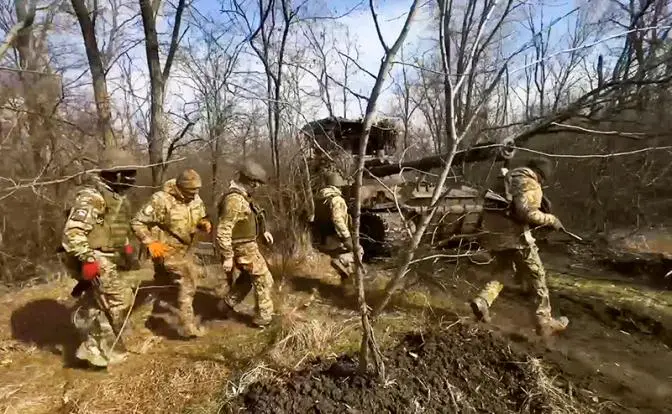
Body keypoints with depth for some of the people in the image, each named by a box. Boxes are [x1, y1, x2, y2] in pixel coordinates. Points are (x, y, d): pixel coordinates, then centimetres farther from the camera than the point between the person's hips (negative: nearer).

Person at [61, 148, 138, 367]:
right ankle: (107, 349, 2)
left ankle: (92, 348, 36)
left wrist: (126, 245, 20)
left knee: (96, 305, 20)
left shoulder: (117, 197, 13)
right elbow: (73, 231, -27)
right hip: (94, 259, -10)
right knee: (120, 298, -13)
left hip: (105, 258, 10)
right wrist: (86, 259, -31)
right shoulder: (92, 196, -19)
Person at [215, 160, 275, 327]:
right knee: (263, 280, 3)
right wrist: (227, 257, -25)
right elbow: (223, 231, -28)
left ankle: (227, 305, 36)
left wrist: (263, 231, 15)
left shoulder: (242, 195, 6)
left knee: (245, 279, 25)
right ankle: (263, 317, 15)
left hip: (246, 245, 10)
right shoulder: (235, 199, -27)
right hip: (244, 249, -10)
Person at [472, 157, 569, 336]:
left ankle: (482, 301, 2)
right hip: (513, 234, -8)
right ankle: (545, 321, 16)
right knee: (537, 276, 8)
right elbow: (527, 212, -22)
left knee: (503, 271, 23)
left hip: (494, 232, 8)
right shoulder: (530, 183, -8)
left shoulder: (509, 177, 18)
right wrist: (551, 220, -9)